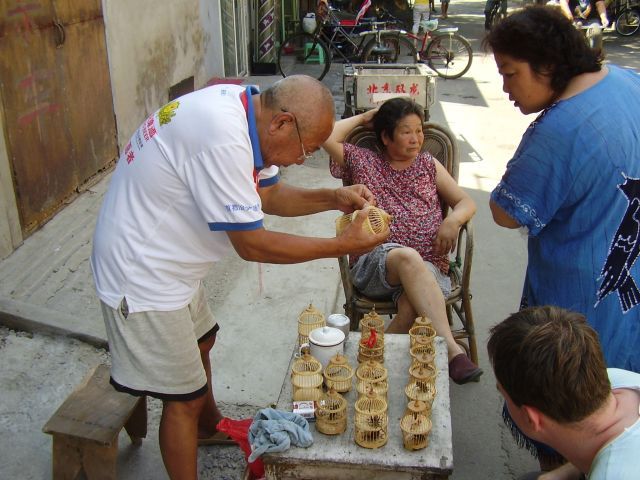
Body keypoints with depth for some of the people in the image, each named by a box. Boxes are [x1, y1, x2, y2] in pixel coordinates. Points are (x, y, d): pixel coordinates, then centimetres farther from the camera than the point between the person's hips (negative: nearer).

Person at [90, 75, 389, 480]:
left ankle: (210, 427, 55)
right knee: (185, 398, 2)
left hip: (165, 260, 10)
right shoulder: (223, 138, -32)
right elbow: (253, 245, -26)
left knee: (201, 342, 29)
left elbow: (267, 194, 9)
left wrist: (333, 199, -4)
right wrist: (342, 245, -20)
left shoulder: (243, 107, -2)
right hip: (144, 275, -10)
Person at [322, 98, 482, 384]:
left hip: (427, 265, 2)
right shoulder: (362, 161, 17)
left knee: (413, 306, -36)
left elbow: (466, 203, 19)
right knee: (407, 257, -39)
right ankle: (451, 349, -45)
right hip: (374, 262, -1)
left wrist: (452, 221, -4)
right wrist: (362, 118, 16)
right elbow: (326, 137, 2)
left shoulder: (428, 164, 22)